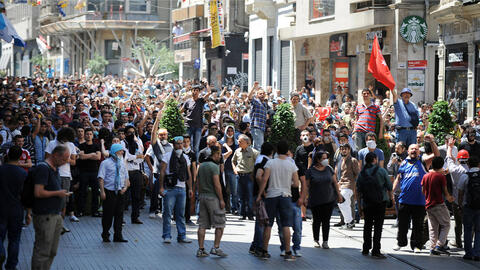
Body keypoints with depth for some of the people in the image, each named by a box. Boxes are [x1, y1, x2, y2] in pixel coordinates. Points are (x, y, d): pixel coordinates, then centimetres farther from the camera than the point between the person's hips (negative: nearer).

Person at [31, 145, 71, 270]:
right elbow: (38, 193, -23)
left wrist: (62, 193, 11)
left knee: (52, 251, 12)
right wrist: (58, 193, -13)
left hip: (55, 215, 9)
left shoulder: (55, 168, 14)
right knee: (42, 251, -4)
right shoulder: (43, 168, -16)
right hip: (45, 216, -9)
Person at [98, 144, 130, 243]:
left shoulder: (122, 163, 15)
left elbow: (126, 177, 20)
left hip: (120, 192, 5)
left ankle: (118, 235, 9)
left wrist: (125, 187, 1)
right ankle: (105, 235, 11)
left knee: (119, 214, 4)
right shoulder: (105, 163, -3)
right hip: (109, 192, -5)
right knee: (108, 214, 0)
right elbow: (101, 178, -7)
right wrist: (102, 191, -15)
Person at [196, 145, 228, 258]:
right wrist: (221, 200, -13)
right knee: (220, 224, 1)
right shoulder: (214, 166, -11)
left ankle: (201, 249, 5)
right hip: (213, 197, -8)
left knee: (202, 225, 6)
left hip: (202, 196, 8)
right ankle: (216, 247, -3)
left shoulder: (201, 166, 13)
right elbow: (217, 184, -16)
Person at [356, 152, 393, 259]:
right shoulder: (382, 171, -6)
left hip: (366, 203, 3)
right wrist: (391, 196, 20)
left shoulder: (362, 173, 1)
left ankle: (366, 249, 20)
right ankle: (376, 251, -6)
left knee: (367, 226, 15)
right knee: (378, 226, -2)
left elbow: (359, 191, 2)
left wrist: (360, 205, 10)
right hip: (380, 202, -3)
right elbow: (389, 186, 0)